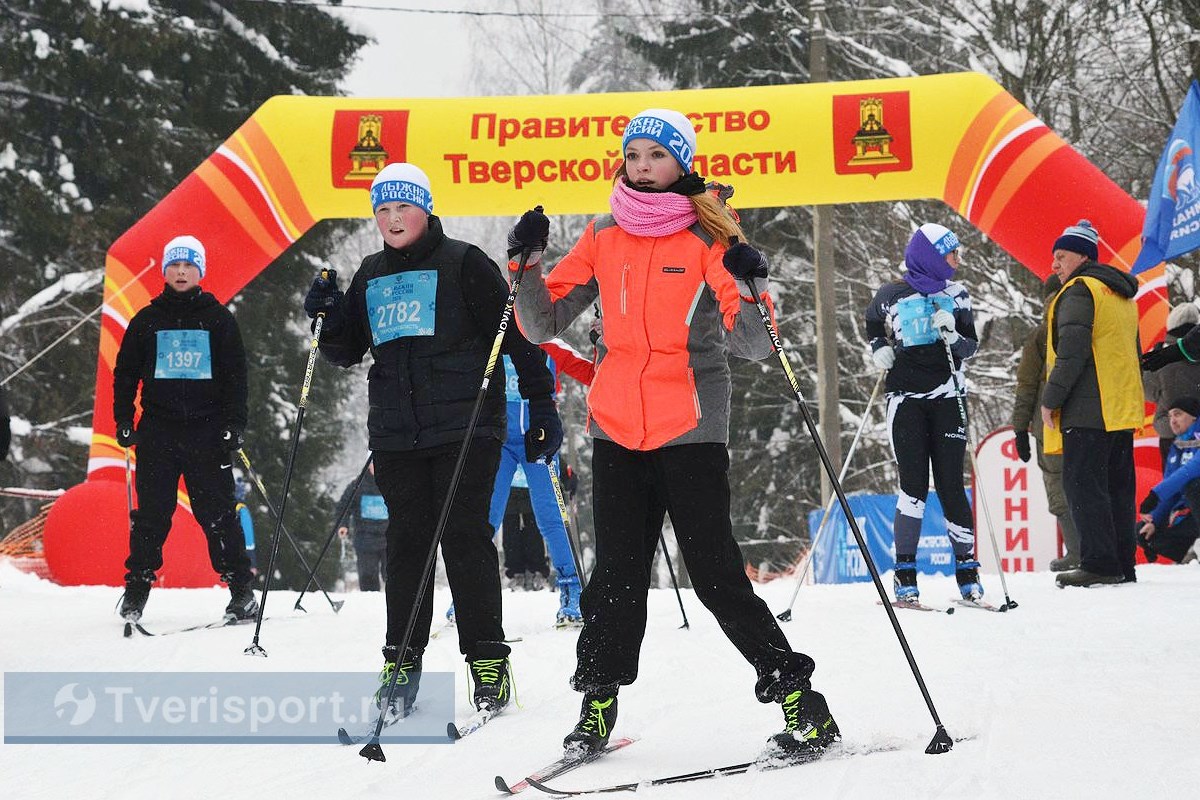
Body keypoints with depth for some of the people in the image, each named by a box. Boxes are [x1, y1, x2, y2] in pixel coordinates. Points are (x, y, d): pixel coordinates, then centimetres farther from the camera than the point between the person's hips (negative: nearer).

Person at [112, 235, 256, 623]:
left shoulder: (218, 319, 8)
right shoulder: (147, 320, 11)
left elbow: (235, 374, 6)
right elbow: (125, 371, 15)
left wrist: (234, 424, -3)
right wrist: (124, 420, 5)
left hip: (207, 430, -1)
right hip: (158, 428, 1)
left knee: (218, 511, -3)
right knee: (152, 512, 1)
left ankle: (241, 589, 2)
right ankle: (137, 586, 9)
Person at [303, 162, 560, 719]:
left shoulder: (464, 264, -1)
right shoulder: (370, 276, 15)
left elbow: (515, 337, -1)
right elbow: (347, 351, 22)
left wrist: (542, 405, -5)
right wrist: (328, 319, 1)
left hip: (464, 426, -5)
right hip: (396, 435, 5)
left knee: (465, 537, -6)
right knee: (405, 542, 6)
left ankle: (488, 660, -1)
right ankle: (401, 662, 11)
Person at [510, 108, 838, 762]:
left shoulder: (709, 240, -4)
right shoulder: (603, 238, 7)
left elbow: (754, 346, -9)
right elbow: (543, 325, 8)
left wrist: (749, 287, -27)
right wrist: (527, 263, -7)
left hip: (690, 428, -4)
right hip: (616, 428, 4)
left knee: (716, 573, -6)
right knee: (616, 573, 8)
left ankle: (799, 701, 3)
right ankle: (597, 704, 21)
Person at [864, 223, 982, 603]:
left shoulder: (956, 295, 6)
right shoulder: (890, 296, 0)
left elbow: (972, 344, 8)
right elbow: (872, 325, 20)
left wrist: (954, 339, -12)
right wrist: (880, 349, 2)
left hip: (947, 398, 2)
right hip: (906, 400, -2)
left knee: (951, 485, -1)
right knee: (914, 486, -6)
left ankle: (967, 569, 6)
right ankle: (905, 574, -1)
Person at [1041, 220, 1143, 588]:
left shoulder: (1079, 291, -8)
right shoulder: (1121, 295, 22)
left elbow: (1072, 351, -18)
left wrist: (1051, 399, -13)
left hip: (1088, 409, -9)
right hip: (1123, 408, 9)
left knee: (1082, 484, -9)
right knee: (1117, 487, 10)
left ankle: (1099, 564, -15)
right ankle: (1123, 564, 10)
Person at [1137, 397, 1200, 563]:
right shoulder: (1177, 448, 12)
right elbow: (1169, 489, 13)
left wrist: (1156, 494, -36)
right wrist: (1154, 520, 0)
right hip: (1186, 512, 8)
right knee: (1143, 533, 1)